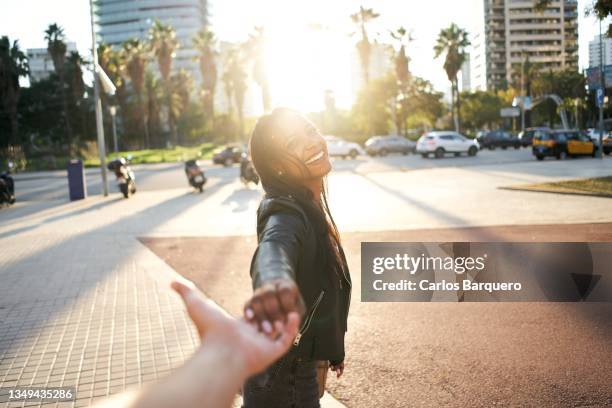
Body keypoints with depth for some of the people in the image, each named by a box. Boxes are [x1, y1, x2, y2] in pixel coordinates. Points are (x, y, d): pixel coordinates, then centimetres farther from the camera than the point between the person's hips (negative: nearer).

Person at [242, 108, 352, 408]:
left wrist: (331, 347, 25)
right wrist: (274, 281, -74)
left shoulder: (308, 209, 2)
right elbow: (274, 248, -51)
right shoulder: (286, 215, -26)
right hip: (279, 376, -8)